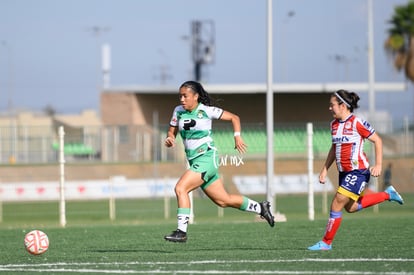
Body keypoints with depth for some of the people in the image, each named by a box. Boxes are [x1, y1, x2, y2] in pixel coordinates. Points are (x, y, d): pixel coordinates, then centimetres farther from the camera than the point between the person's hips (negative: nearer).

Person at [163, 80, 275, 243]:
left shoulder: (207, 111, -8)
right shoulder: (178, 111, 7)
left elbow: (234, 118, 2)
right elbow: (171, 132, 11)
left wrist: (237, 136, -10)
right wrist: (169, 139, -12)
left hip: (207, 158, -7)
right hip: (194, 161, 7)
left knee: (180, 188, -23)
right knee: (224, 201, 13)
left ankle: (181, 232, -20)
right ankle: (260, 208, 31)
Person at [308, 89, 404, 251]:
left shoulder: (357, 123, -14)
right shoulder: (334, 124, 9)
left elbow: (377, 141, -9)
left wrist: (378, 165, -14)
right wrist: (325, 169, 16)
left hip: (358, 171, -9)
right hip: (344, 171, 9)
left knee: (337, 203, -12)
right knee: (351, 207, 16)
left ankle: (326, 242, -4)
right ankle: (387, 195, 32)